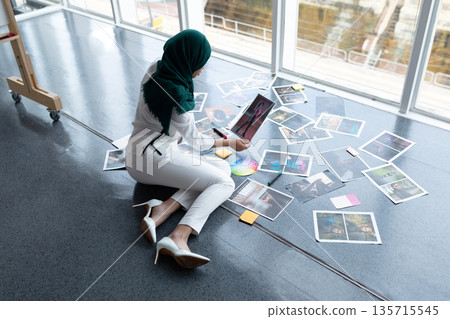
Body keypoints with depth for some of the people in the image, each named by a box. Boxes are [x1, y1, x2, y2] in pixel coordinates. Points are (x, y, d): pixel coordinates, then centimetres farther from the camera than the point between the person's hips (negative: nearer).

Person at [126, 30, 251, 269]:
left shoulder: (156, 69, 3)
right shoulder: (175, 96, -21)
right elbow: (196, 142, -7)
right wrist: (229, 143, 5)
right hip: (151, 157, -10)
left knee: (223, 167, -2)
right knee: (224, 183, -19)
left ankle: (162, 210, -17)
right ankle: (178, 237, -36)